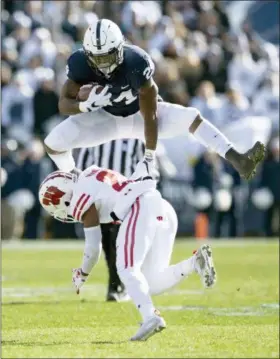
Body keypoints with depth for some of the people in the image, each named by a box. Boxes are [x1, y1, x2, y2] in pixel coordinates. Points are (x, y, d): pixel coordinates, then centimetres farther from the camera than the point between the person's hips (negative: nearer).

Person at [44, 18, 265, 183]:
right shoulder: (80, 65, -29)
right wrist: (86, 104, -43)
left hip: (140, 113, -2)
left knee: (192, 118, -25)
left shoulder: (136, 64, -36)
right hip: (106, 117, 2)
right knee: (54, 142, -16)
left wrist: (149, 158, -29)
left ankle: (238, 161, -30)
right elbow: (64, 104, -20)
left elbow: (150, 116, -29)